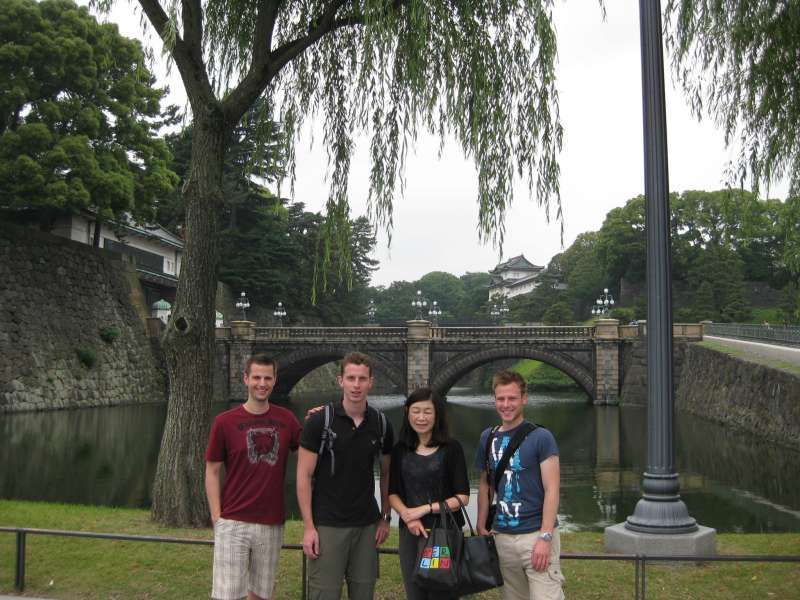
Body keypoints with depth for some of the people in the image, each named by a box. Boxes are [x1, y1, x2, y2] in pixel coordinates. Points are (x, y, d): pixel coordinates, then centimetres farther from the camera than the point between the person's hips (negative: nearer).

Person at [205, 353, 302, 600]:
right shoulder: (225, 421, -4)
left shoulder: (286, 419, 3)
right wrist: (216, 516, -6)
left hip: (272, 524, 3)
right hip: (233, 523, -3)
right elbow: (212, 471, 0)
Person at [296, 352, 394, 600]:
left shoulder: (381, 423, 2)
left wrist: (386, 517, 8)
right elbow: (304, 475, -7)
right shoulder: (320, 421, -9)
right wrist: (308, 526, -11)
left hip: (367, 525, 4)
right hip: (327, 524, -3)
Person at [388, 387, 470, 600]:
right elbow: (393, 493, 6)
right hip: (410, 533, 3)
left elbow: (462, 497, -6)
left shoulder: (451, 448, -5)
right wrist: (408, 516, -13)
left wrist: (425, 509, -14)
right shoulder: (400, 450, 5)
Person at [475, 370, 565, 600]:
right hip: (503, 537, 5)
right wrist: (481, 529, 9)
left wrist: (545, 537, -16)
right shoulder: (487, 438, 8)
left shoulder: (541, 437, -7)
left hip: (536, 535, -5)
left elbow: (551, 490, -10)